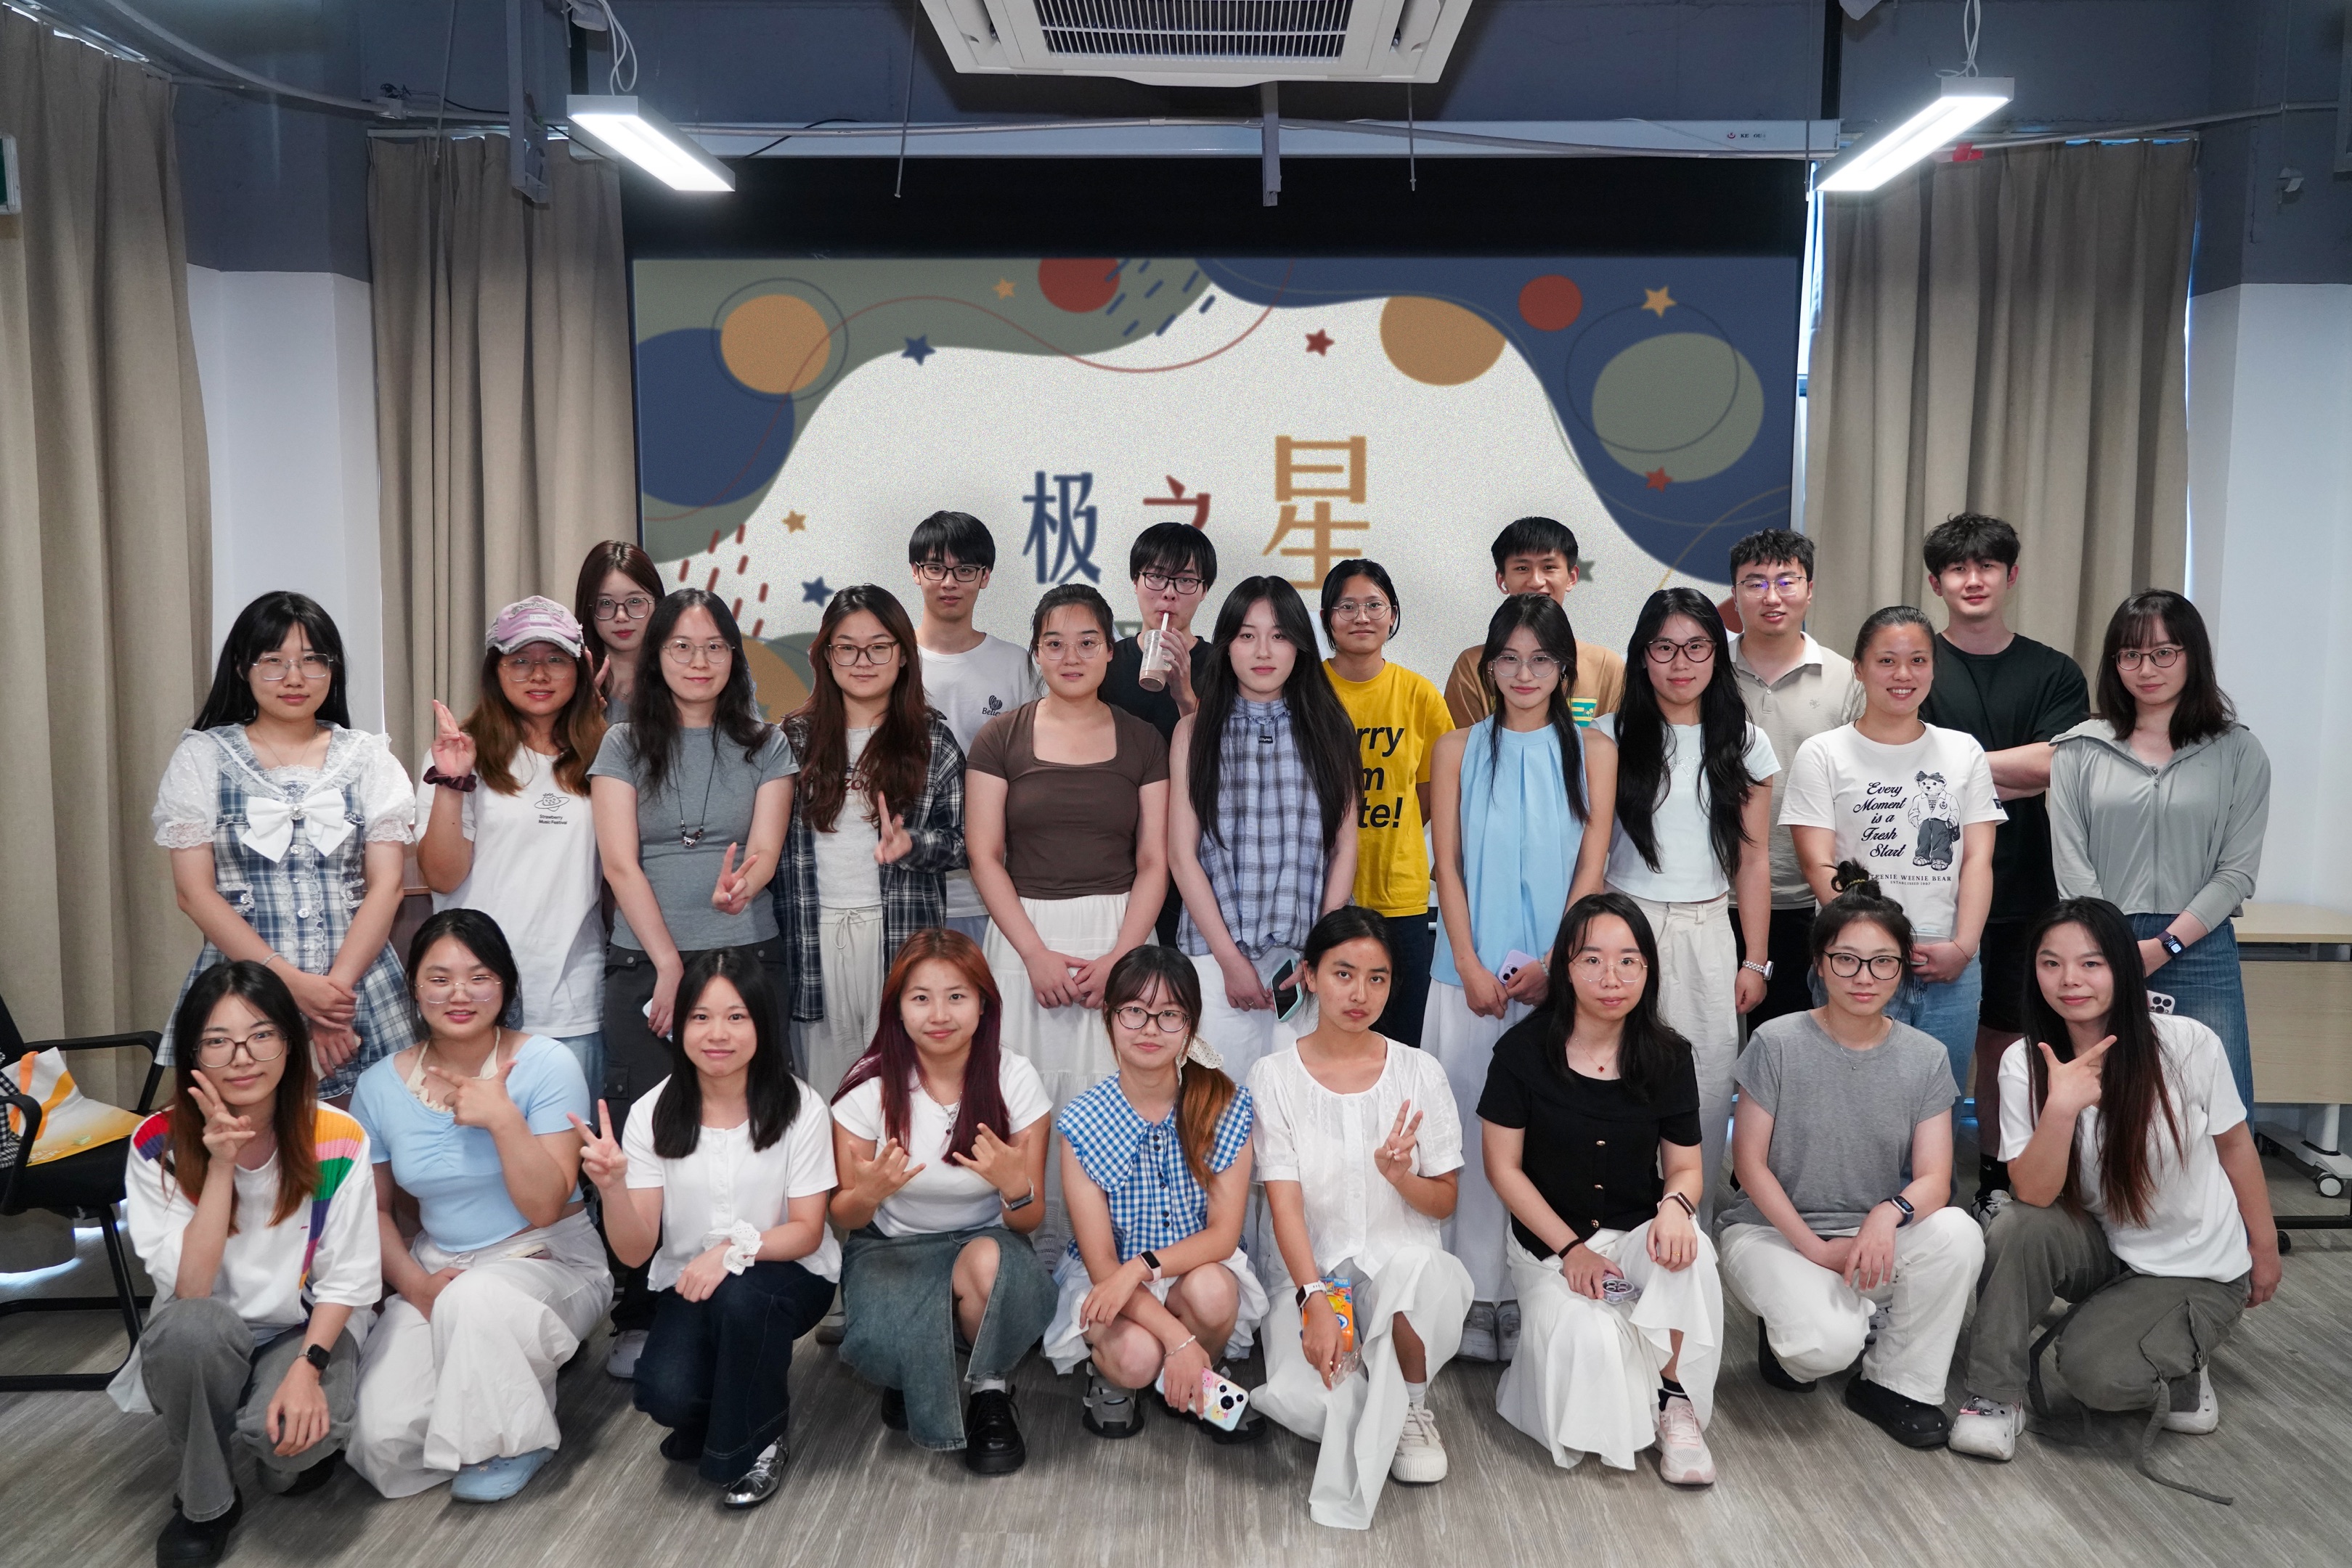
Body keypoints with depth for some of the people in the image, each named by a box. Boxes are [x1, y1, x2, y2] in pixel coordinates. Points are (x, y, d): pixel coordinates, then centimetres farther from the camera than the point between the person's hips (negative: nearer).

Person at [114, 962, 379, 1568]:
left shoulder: (337, 1140, -16)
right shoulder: (157, 1144, -15)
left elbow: (346, 1280, -10)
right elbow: (190, 1290, -22)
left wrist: (308, 1366, -26)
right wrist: (220, 1165, -29)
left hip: (309, 1329, -1)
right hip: (203, 1347, 1)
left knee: (288, 1434, -32)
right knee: (192, 1325, -35)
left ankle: (294, 1454, 8)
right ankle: (204, 1504, -9)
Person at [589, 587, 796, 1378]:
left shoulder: (765, 745, 10)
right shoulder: (624, 745, 7)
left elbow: (764, 850, 0)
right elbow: (620, 862, 0)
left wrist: (739, 888, -24)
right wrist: (668, 965, -9)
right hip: (644, 964, 0)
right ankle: (638, 1319, 8)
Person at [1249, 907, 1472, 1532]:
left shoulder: (1419, 1073, 2)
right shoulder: (1274, 1077, -2)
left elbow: (1444, 1202, 5)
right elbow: (1284, 1203, -9)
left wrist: (1400, 1176, -18)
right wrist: (1315, 1298, -25)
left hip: (1403, 1258, 0)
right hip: (1312, 1270, 0)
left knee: (1417, 1266, -38)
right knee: (1298, 1400, -29)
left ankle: (1409, 1405, -4)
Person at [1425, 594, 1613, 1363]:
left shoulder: (1592, 751, 6)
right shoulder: (1458, 749, 7)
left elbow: (1591, 866, 0)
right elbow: (1448, 867, 3)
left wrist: (1551, 963, -11)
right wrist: (1471, 968, -7)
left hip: (1560, 972, 0)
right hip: (1473, 970, 0)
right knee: (1473, 1126, 2)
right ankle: (1480, 1293, 12)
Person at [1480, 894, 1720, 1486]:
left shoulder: (1668, 1056, -3)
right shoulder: (1524, 1050, -10)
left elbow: (1684, 1165, 3)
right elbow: (1504, 1167, -6)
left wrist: (1676, 1205, -22)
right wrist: (1570, 1248, -13)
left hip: (1638, 1233, 2)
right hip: (1549, 1239, -2)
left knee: (1687, 1250, -32)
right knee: (1585, 1342, -28)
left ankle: (1674, 1402, -10)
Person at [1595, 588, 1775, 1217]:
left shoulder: (1746, 745, 8)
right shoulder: (1610, 736, 1)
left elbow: (1753, 860, 9)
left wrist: (1754, 960, 6)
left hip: (1708, 933, 2)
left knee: (1707, 1093, 2)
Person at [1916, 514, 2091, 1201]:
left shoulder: (2056, 674, 7)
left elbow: (2054, 766, -8)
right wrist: (2016, 777, -12)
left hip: (2022, 892, 2)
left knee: (2004, 1039, 11)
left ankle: (1999, 1180, 24)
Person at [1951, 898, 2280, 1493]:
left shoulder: (2188, 1044, -20)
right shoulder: (2025, 1063, -15)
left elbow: (2234, 1143, -3)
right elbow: (2035, 1194, -23)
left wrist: (2265, 1251, 8)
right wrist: (2060, 1109, -39)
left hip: (2196, 1269, -2)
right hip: (2101, 1249, 2)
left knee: (2092, 1371, -24)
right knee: (2016, 1228, -30)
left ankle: (2181, 1368, 10)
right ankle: (1996, 1398, -13)